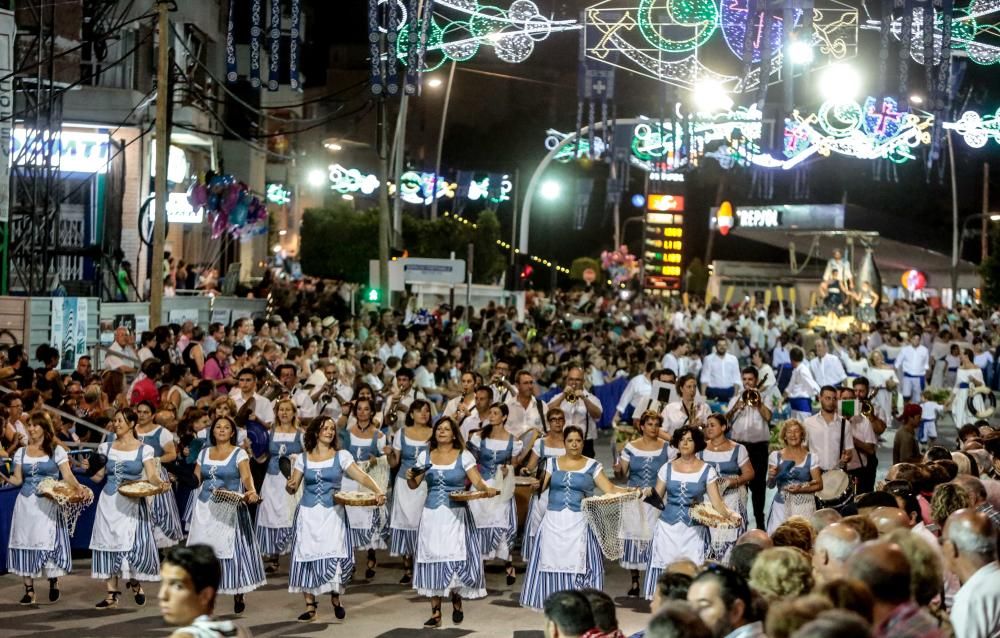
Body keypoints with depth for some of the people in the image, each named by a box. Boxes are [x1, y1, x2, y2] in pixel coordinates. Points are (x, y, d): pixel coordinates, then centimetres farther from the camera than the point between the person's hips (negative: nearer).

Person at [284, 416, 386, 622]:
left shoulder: (341, 456, 1)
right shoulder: (303, 458, 6)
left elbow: (361, 476, -10)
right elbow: (292, 487, 6)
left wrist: (377, 490, -27)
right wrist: (290, 486, -18)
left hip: (332, 514, -1)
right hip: (308, 515, 1)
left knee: (334, 556, -9)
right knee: (307, 557, -2)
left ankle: (335, 599, 14)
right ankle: (310, 606, 7)